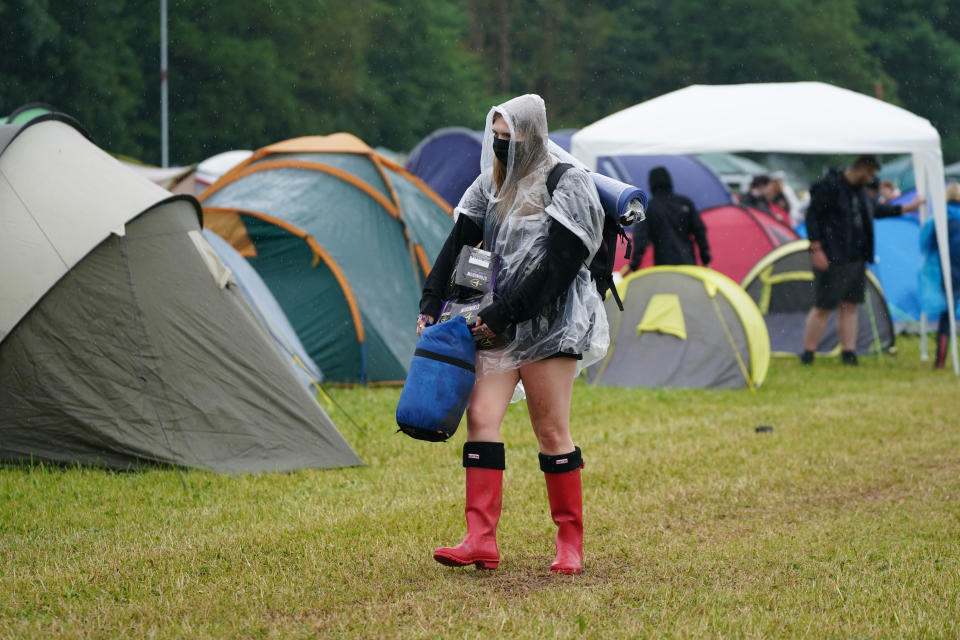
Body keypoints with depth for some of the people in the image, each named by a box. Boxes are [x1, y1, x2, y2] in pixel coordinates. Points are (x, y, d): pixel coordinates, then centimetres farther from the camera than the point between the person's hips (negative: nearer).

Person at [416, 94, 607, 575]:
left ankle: (571, 543, 11)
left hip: (548, 324, -6)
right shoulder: (492, 183, 11)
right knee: (481, 417, -8)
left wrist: (504, 314, -17)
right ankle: (481, 543, -11)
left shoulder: (566, 186, -9)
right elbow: (459, 244, 12)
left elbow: (555, 267, -16)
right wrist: (430, 304, 3)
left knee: (551, 431, -2)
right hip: (496, 323, 6)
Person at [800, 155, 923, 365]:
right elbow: (812, 217, -15)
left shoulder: (859, 191, 13)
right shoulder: (829, 187, -14)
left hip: (856, 259, 9)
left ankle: (849, 353, 11)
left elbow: (875, 209, 30)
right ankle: (807, 354, -1)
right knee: (823, 307, -7)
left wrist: (906, 208, 31)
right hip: (832, 259, -9)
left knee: (849, 306, 8)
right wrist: (816, 249, -19)